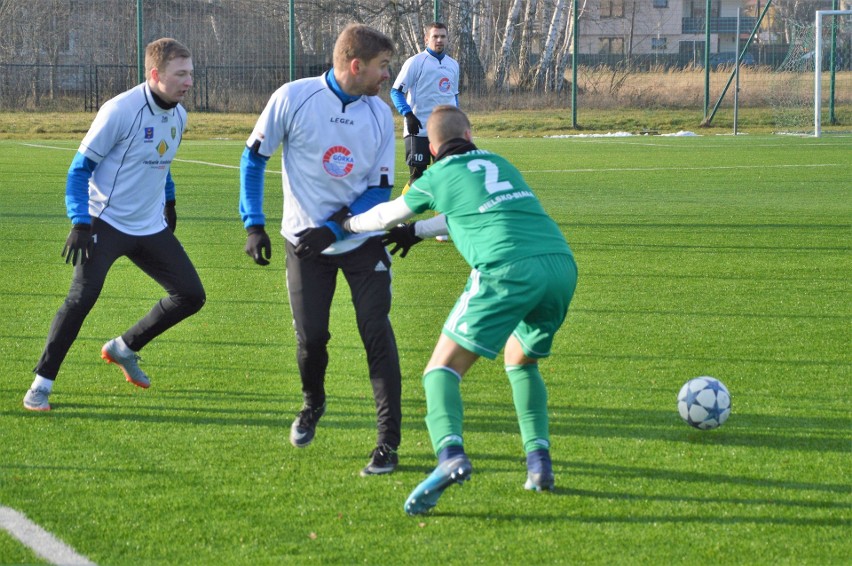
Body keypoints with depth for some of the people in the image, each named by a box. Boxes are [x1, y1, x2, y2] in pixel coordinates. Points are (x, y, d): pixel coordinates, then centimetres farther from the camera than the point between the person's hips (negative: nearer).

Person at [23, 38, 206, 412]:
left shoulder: (178, 116, 3)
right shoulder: (120, 111, -19)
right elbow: (80, 168, -16)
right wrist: (80, 223, -24)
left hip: (152, 228, 7)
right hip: (106, 223, -7)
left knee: (190, 296, 4)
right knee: (82, 297, -22)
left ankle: (124, 349, 23)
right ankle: (42, 384, -10)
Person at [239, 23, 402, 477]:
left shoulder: (379, 115, -6)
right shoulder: (293, 99, -13)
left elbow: (380, 189, -4)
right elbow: (254, 156, -3)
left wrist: (333, 228, -18)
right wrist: (253, 224, -8)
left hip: (362, 240, 1)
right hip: (305, 241, -1)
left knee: (377, 333, -10)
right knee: (311, 336, -1)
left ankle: (388, 444, -5)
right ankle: (312, 404, 34)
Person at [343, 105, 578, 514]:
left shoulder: (436, 178, 16)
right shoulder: (500, 164, 29)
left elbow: (388, 216, 33)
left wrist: (348, 224, 52)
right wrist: (418, 231, 55)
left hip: (507, 269, -5)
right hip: (561, 264, 5)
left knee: (442, 369, -2)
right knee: (521, 361, 29)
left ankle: (450, 453, -29)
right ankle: (538, 458, 13)